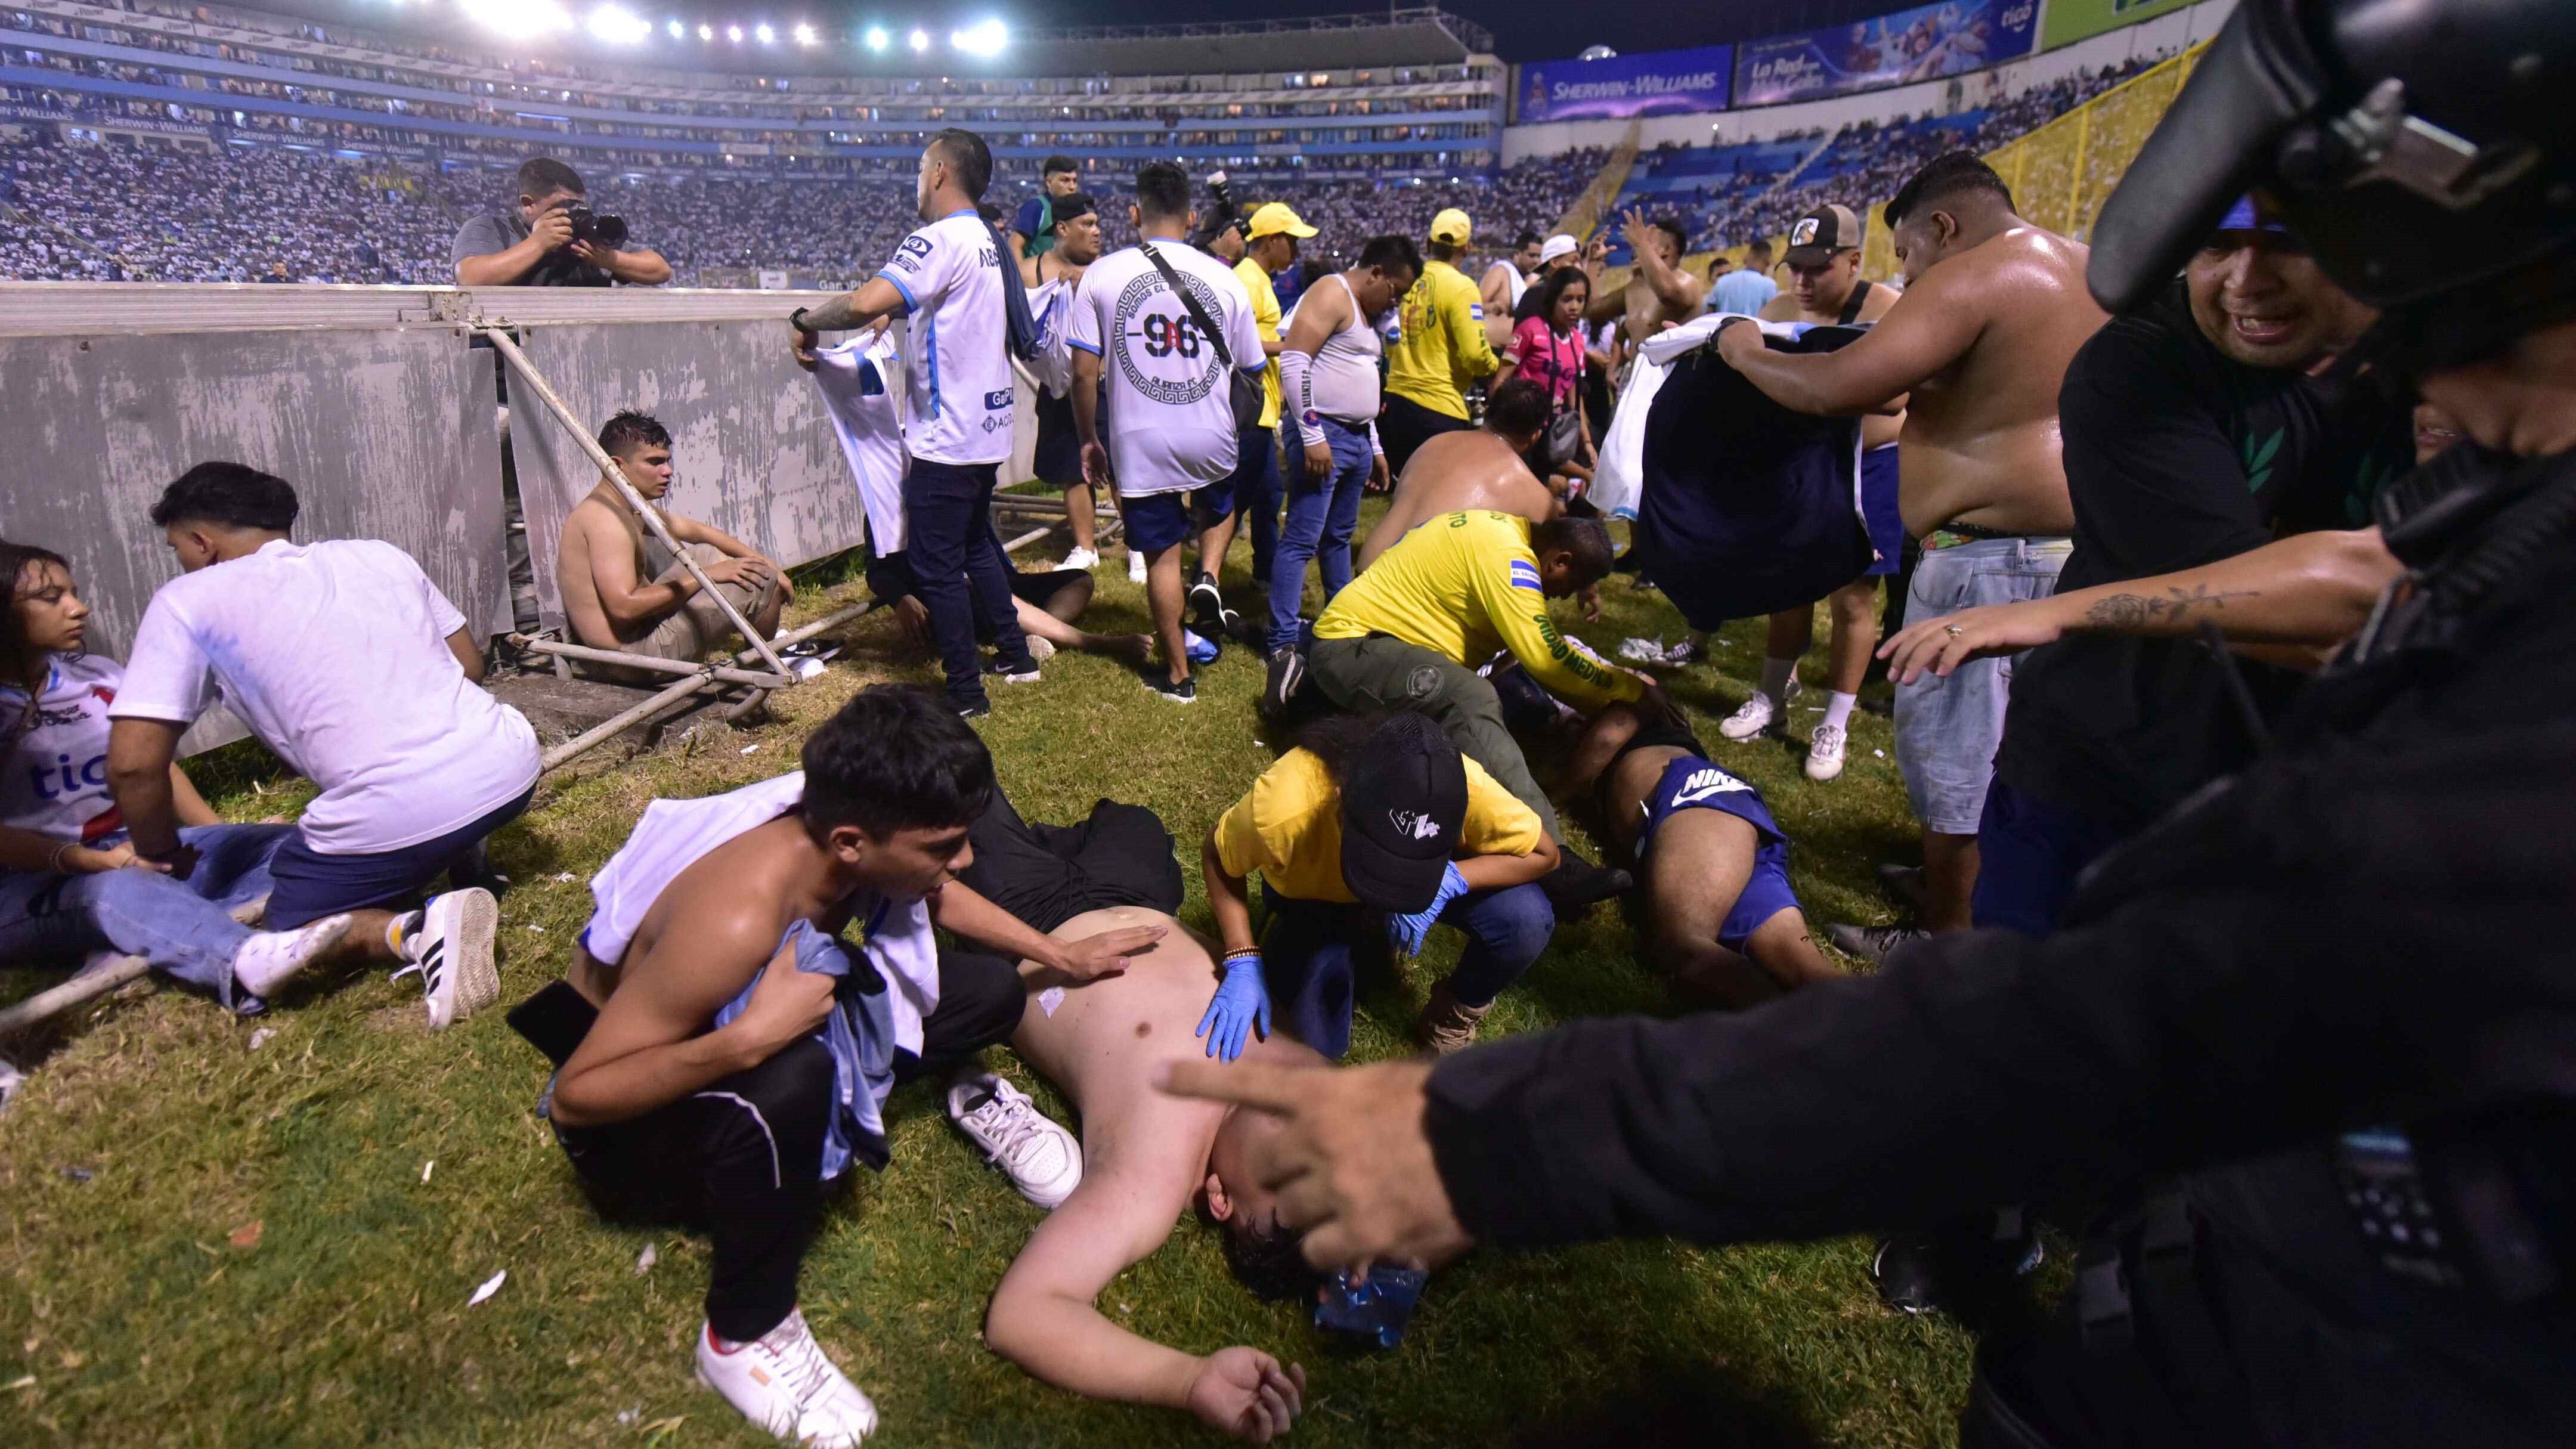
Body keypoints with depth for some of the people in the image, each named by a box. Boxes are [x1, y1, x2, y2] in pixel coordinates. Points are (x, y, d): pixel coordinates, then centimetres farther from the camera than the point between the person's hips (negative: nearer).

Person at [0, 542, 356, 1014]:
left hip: (130, 849, 7)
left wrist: (226, 841, -1)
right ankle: (244, 964, -70)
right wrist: (93, 861, -26)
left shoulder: (100, 676, 11)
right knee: (117, 890, -40)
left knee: (281, 844, -13)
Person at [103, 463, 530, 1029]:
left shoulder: (187, 601, 5)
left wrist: (161, 855, 17)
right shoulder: (378, 553, 17)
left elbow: (133, 764, -1)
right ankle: (466, 853, 19)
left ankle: (416, 930, -7)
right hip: (509, 765, 6)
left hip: (399, 815, -6)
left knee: (295, 920, 22)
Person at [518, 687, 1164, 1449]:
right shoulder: (733, 922, -41)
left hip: (760, 1008, 6)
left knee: (991, 989, -9)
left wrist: (1059, 954, 5)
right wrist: (749, 1039, -46)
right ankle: (745, 1333, -17)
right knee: (790, 1081, -40)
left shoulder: (837, 825, -20)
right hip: (639, 1103, -6)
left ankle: (967, 1090, 25)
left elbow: (933, 896, 3)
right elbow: (575, 1095, -33)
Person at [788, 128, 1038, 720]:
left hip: (945, 437, -9)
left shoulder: (939, 240, -17)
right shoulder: (992, 243, 11)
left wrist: (805, 320, -12)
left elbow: (865, 303, -27)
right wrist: (899, 313, 19)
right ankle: (1014, 655, 32)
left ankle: (965, 693, 7)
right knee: (977, 544, 23)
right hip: (988, 429, 9)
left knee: (938, 566, 0)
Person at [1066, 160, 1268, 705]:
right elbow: (1253, 367, 4)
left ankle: (1177, 674, 19)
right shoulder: (1223, 277, -2)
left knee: (1162, 556, 11)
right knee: (1218, 508, 34)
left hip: (1139, 444, -1)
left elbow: (1084, 372, -6)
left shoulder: (1103, 274, -4)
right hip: (1212, 441, 1)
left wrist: (1088, 438, 7)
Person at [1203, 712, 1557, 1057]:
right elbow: (1218, 859, -19)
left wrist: (1453, 880, -38)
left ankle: (1457, 1009, 6)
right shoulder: (1284, 805, -40)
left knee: (1527, 920, -26)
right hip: (1314, 894, 0)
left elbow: (1544, 854, -22)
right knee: (1320, 1042, -16)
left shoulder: (1466, 788, -38)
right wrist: (1243, 962, -30)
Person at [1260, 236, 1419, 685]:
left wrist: (1376, 445, 24)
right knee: (1301, 541, -11)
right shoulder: (1331, 294, -8)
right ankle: (1284, 646, -12)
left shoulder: (1364, 311, 22)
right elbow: (1293, 361, -19)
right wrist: (1312, 435, -24)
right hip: (1324, 436, -10)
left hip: (1357, 439, 10)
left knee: (1339, 538, 17)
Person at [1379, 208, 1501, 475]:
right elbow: (1475, 355, -15)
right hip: (1438, 406, -6)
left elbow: (1390, 345, 15)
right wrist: (1494, 365, 4)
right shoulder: (1460, 287, -11)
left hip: (1397, 398, 6)